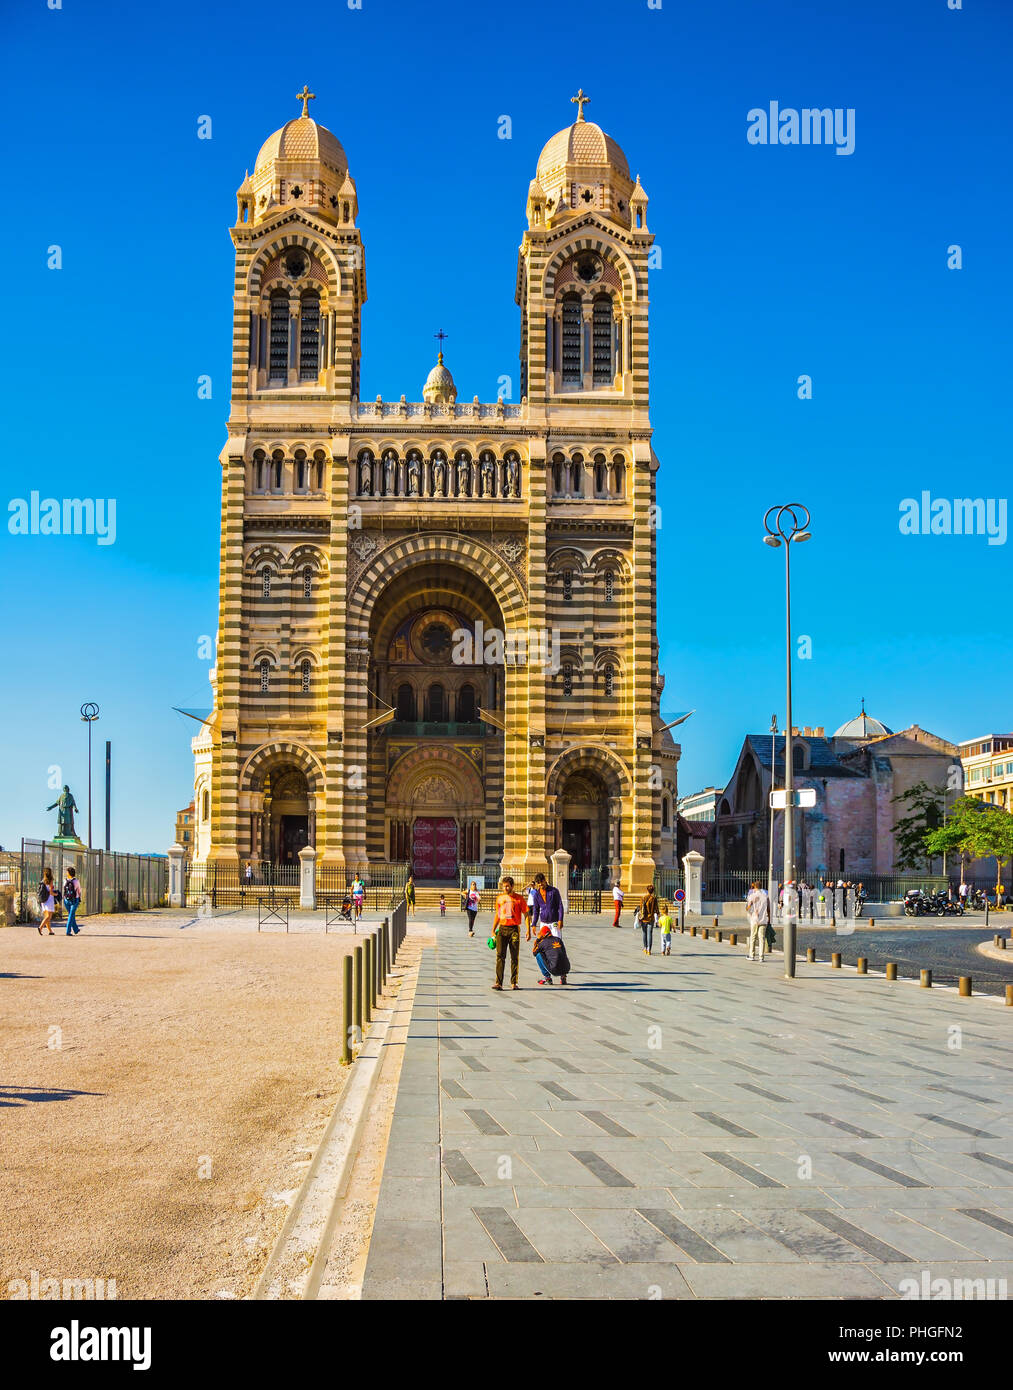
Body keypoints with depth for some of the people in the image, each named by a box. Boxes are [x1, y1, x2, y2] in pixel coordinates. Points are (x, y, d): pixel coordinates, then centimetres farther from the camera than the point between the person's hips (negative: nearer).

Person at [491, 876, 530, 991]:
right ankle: (498, 983, -9)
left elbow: (526, 914, 2)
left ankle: (514, 983, 9)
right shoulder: (499, 898, 9)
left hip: (514, 929, -2)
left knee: (515, 957, 2)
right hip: (502, 929, 2)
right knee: (500, 956, -7)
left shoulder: (519, 898, 0)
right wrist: (493, 930, 14)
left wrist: (528, 930, -5)